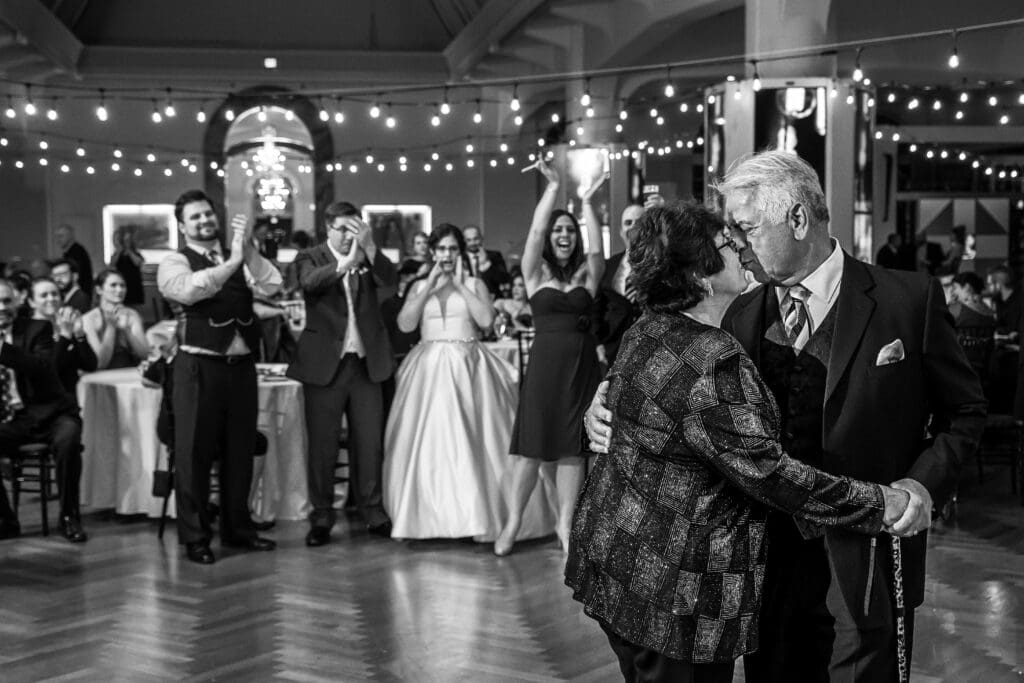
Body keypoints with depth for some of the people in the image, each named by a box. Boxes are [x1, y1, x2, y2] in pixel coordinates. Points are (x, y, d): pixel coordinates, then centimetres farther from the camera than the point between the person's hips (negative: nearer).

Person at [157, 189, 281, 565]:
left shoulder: (241, 260, 12)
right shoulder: (174, 264, 0)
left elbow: (272, 286, -5)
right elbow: (190, 290, -22)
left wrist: (247, 248, -15)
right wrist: (232, 262, -25)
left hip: (241, 365, 5)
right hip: (199, 367, -5)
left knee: (240, 450, 13)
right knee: (195, 452, 1)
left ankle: (237, 528, 27)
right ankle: (195, 537, 11)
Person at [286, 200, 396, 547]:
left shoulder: (369, 259, 9)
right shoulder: (310, 258, 1)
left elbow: (390, 279, -9)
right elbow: (310, 282, -21)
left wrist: (369, 247, -24)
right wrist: (346, 262, -36)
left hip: (366, 363, 2)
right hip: (325, 363, -2)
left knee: (369, 443, 8)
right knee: (322, 446, 3)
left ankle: (373, 512, 18)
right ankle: (321, 518, 13)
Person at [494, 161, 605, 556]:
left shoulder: (586, 274, 9)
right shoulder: (536, 272, 5)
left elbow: (596, 246, -8)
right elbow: (535, 231, -6)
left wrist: (587, 201, -10)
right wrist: (552, 187, -8)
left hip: (582, 364, 2)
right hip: (545, 361, -2)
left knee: (573, 446, 3)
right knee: (532, 443, -1)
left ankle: (565, 524, 11)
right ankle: (513, 522, 9)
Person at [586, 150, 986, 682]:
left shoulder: (908, 299, -8)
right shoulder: (743, 317, 4)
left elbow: (964, 409, 1)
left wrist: (924, 483, -15)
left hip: (865, 563, -4)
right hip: (771, 555, 4)